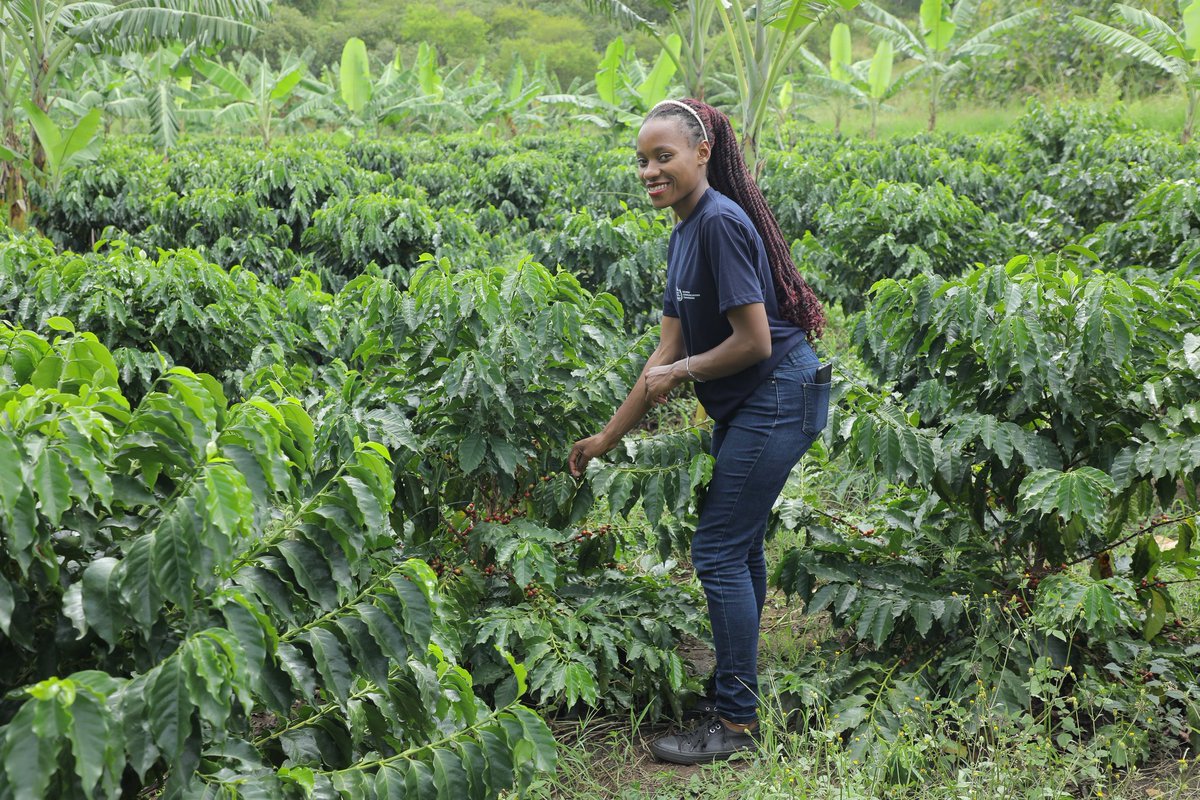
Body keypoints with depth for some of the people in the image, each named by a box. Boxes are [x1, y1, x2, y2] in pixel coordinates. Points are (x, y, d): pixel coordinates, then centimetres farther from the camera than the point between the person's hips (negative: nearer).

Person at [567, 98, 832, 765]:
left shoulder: (722, 223, -19)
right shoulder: (686, 233, 11)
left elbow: (754, 341, -22)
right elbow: (670, 351, 11)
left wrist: (679, 374, -8)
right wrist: (606, 440, 12)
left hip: (776, 400, -10)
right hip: (749, 406, 10)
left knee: (718, 552, -6)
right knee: (741, 546, 17)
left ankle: (737, 722, 4)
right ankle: (739, 682, 32)